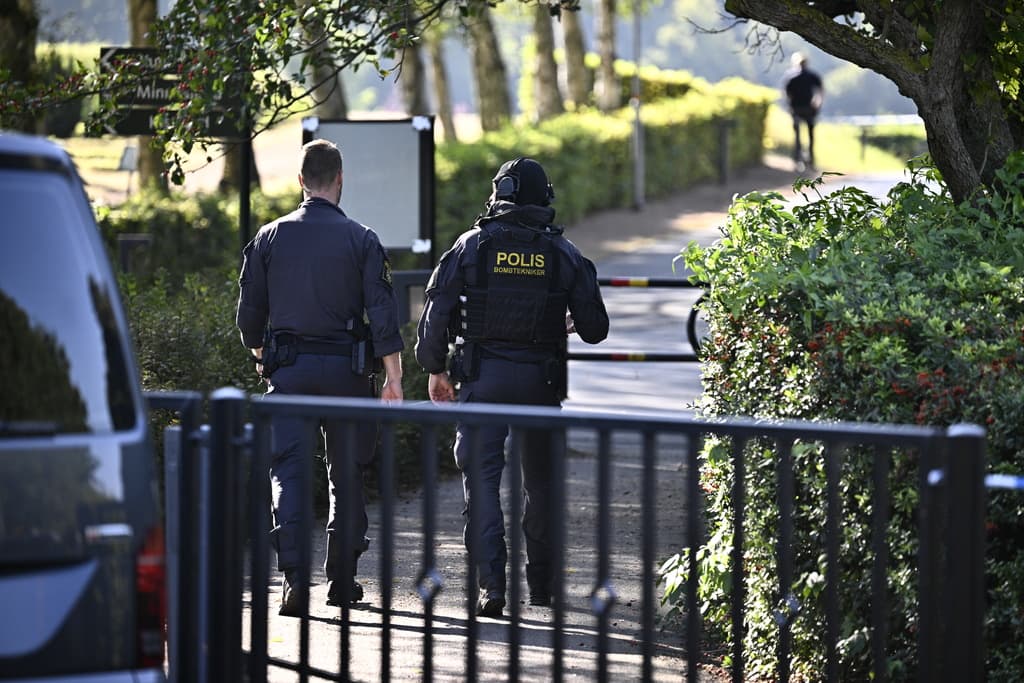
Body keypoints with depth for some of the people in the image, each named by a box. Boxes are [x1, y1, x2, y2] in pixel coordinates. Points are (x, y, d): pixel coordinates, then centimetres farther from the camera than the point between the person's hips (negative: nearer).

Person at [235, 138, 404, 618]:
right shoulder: (361, 240, -2)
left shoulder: (269, 238, 3)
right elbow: (383, 313, -7)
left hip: (287, 367, 1)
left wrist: (263, 359, 25)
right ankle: (341, 580, 15)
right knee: (347, 474, 11)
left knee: (288, 469, -2)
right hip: (345, 368, 0)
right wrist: (393, 378, -6)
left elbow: (249, 313, 8)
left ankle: (293, 573, -19)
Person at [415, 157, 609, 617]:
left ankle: (491, 583, -14)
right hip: (540, 378, 2)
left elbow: (436, 312, -3)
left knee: (482, 477, -1)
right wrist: (569, 324, 26)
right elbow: (595, 328, 3)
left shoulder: (472, 245, -1)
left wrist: (435, 369, 10)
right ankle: (541, 583, 22)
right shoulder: (563, 254, 3)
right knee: (541, 480, 15)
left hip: (481, 375, -2)